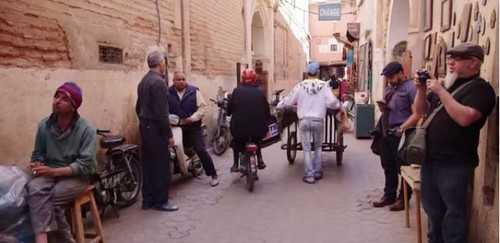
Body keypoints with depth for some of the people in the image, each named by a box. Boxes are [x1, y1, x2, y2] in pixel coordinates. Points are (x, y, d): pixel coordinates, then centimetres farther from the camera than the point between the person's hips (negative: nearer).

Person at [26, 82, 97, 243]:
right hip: (49, 173, 3)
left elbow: (85, 165, -16)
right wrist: (37, 165, -13)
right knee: (34, 188, -29)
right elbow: (37, 154, 11)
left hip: (76, 176, -3)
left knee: (53, 197, -29)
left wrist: (53, 171, -23)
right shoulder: (44, 125, 2)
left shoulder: (86, 129, -12)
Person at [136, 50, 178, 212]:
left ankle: (148, 200, 21)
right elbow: (161, 112, -20)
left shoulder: (143, 81, 13)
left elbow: (138, 107, 18)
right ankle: (161, 201, 8)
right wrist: (169, 134, -16)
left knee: (148, 165, 13)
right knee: (162, 167, 0)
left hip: (145, 127, 9)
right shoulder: (158, 82, -16)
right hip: (156, 129, -9)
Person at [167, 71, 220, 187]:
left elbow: (203, 106, -3)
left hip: (193, 126, -2)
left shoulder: (194, 91, 0)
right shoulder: (168, 93, 3)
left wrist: (193, 118, -14)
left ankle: (213, 174, 3)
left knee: (201, 150, -8)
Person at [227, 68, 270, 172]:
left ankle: (235, 164, 25)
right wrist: (264, 123, 23)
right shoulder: (260, 92, 1)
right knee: (257, 140, 36)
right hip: (258, 130, 1)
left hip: (240, 129, -1)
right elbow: (267, 112, 5)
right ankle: (260, 160, 28)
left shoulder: (237, 91, -2)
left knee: (236, 141, 31)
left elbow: (229, 109, 2)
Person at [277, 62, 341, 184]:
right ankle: (317, 172, 23)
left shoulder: (300, 86, 0)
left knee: (307, 149, 6)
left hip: (304, 120, -1)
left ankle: (309, 175, 7)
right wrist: (339, 105, 14)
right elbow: (332, 102, -6)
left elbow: (289, 100, 4)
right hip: (318, 120, 1)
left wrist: (279, 105, 21)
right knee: (318, 147, 19)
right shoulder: (324, 85, -1)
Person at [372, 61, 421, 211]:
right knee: (388, 167, 15)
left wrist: (403, 127, -22)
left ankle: (403, 198, 17)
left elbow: (418, 113, -17)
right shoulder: (388, 88, 14)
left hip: (402, 135, -7)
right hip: (386, 133, 8)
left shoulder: (410, 87, -10)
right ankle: (389, 195, 27)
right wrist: (383, 107, 0)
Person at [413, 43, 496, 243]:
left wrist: (441, 91, -20)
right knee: (432, 208, 19)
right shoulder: (445, 83, 14)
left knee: (453, 212, 3)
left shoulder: (481, 88, -10)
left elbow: (464, 118, -27)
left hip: (455, 164, -7)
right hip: (430, 158, 8)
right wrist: (422, 90, -2)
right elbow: (421, 111, 14)